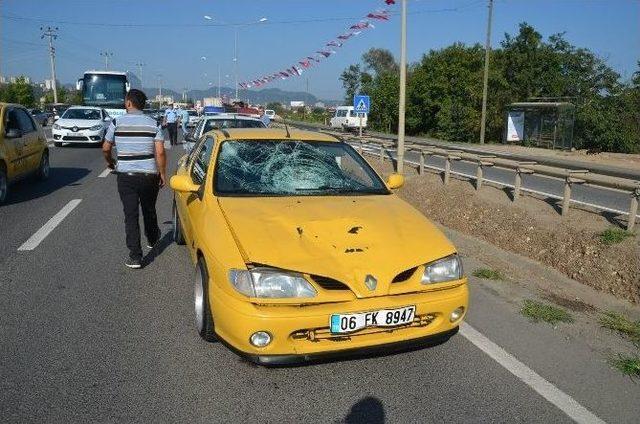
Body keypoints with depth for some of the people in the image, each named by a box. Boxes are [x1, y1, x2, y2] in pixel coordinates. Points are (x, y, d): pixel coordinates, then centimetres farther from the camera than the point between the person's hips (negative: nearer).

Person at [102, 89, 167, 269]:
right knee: (149, 210, 22)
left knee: (131, 215, 2)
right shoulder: (153, 124, -2)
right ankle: (152, 239, 44)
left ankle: (135, 256, -1)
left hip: (126, 175, -1)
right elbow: (160, 152, -9)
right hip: (149, 175, 1)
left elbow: (106, 148, 3)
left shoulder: (117, 122, -3)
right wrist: (163, 174, 0)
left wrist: (110, 162, 23)